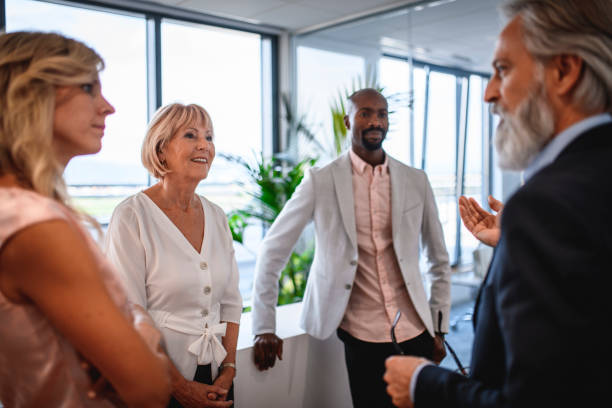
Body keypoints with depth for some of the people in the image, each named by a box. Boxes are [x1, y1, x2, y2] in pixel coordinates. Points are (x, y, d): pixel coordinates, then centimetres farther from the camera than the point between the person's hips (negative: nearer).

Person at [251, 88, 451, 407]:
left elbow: (439, 261, 11)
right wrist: (264, 329, -7)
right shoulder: (321, 182, -5)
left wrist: (439, 329, 9)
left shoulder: (416, 181, 3)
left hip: (416, 331, 3)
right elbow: (272, 251, -4)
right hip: (362, 336, -3)